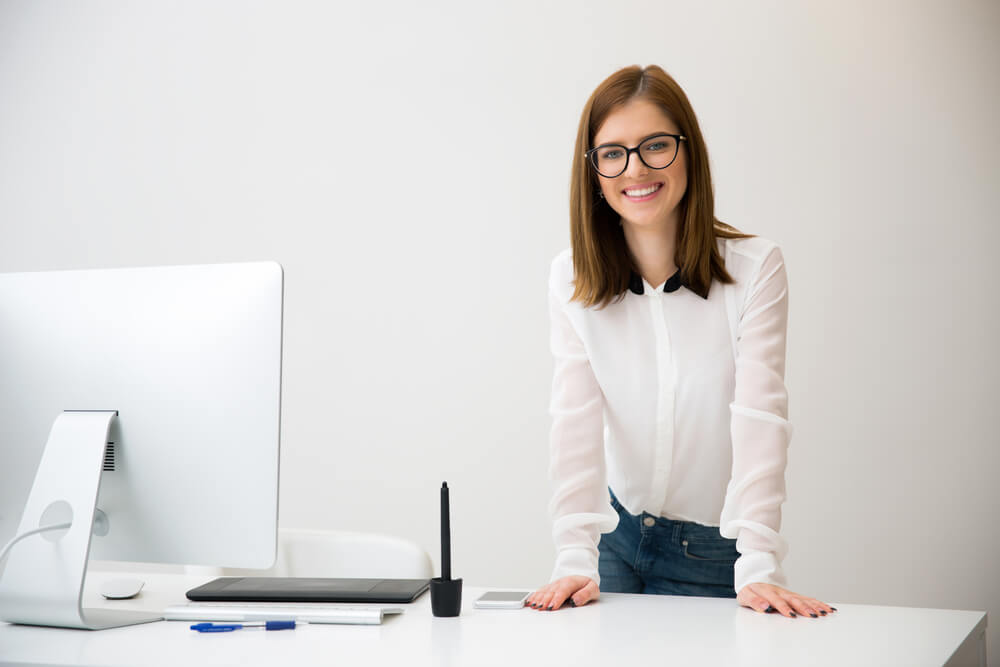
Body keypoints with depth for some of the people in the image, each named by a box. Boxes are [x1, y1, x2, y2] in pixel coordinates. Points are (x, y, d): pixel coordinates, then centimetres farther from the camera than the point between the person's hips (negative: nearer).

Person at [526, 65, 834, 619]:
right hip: (616, 532, 2)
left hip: (712, 552, -2)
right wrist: (575, 559, -26)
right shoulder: (573, 278, -8)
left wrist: (757, 568, -31)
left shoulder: (755, 270, -16)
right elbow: (575, 422, -15)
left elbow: (759, 419, -22)